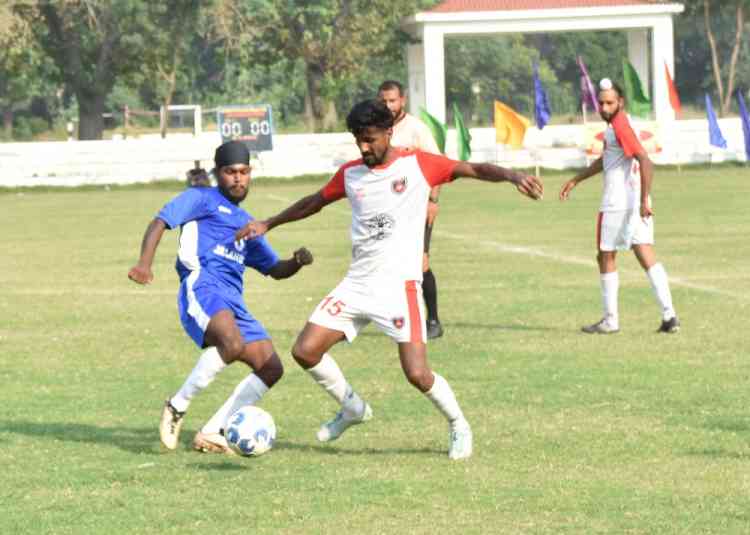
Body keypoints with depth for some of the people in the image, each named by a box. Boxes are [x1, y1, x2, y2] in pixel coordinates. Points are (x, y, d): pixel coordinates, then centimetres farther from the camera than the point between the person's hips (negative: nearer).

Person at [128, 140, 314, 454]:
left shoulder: (246, 223, 32)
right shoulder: (202, 199, 11)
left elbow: (275, 270, 35)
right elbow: (160, 222, -2)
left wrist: (296, 262, 11)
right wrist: (144, 263, -20)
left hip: (233, 301, 8)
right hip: (202, 285, -8)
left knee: (271, 368, -3)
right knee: (232, 343, -36)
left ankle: (210, 433, 0)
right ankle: (177, 407, -19)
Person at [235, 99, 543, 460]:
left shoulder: (417, 164, -5)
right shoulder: (350, 174, 10)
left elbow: (474, 170, -13)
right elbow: (315, 202, 27)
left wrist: (512, 176, -32)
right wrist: (269, 224, 31)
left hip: (399, 285, -5)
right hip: (357, 284, 5)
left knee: (417, 373, -16)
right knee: (305, 351, -3)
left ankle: (458, 426, 11)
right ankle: (352, 407, 21)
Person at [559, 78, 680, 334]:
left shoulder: (620, 127, -15)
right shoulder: (617, 124, 16)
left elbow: (646, 162, -24)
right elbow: (604, 159, 31)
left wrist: (644, 201, -26)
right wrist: (575, 180, 35)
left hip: (616, 204, -9)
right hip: (636, 204, 9)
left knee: (606, 258, 5)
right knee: (646, 257, 3)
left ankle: (610, 320, 10)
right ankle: (669, 315, -6)